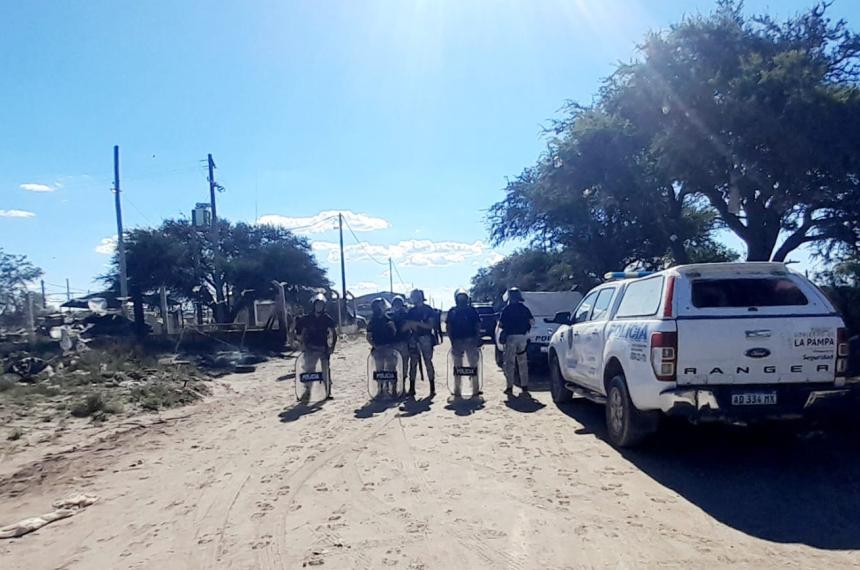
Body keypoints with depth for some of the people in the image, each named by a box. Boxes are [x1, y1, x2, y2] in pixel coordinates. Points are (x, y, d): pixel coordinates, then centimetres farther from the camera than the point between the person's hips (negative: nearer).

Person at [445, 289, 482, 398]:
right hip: (457, 341, 1)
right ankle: (457, 390, 12)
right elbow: (448, 327, 6)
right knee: (457, 367, 7)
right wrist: (452, 340, -5)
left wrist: (477, 339, -7)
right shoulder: (452, 311, 7)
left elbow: (478, 326, 4)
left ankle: (475, 389, 5)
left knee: (473, 365, 0)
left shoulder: (472, 310, 5)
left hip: (471, 340, -1)